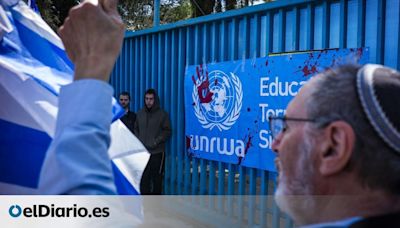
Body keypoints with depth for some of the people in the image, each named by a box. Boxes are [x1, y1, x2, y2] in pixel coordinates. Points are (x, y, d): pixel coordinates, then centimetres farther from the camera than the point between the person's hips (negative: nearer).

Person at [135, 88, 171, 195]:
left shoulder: (162, 114, -4)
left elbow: (167, 131, -5)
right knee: (143, 178, 6)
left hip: (157, 152, -3)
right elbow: (136, 129, 17)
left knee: (156, 177, 3)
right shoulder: (140, 113, 8)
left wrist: (156, 142, -14)